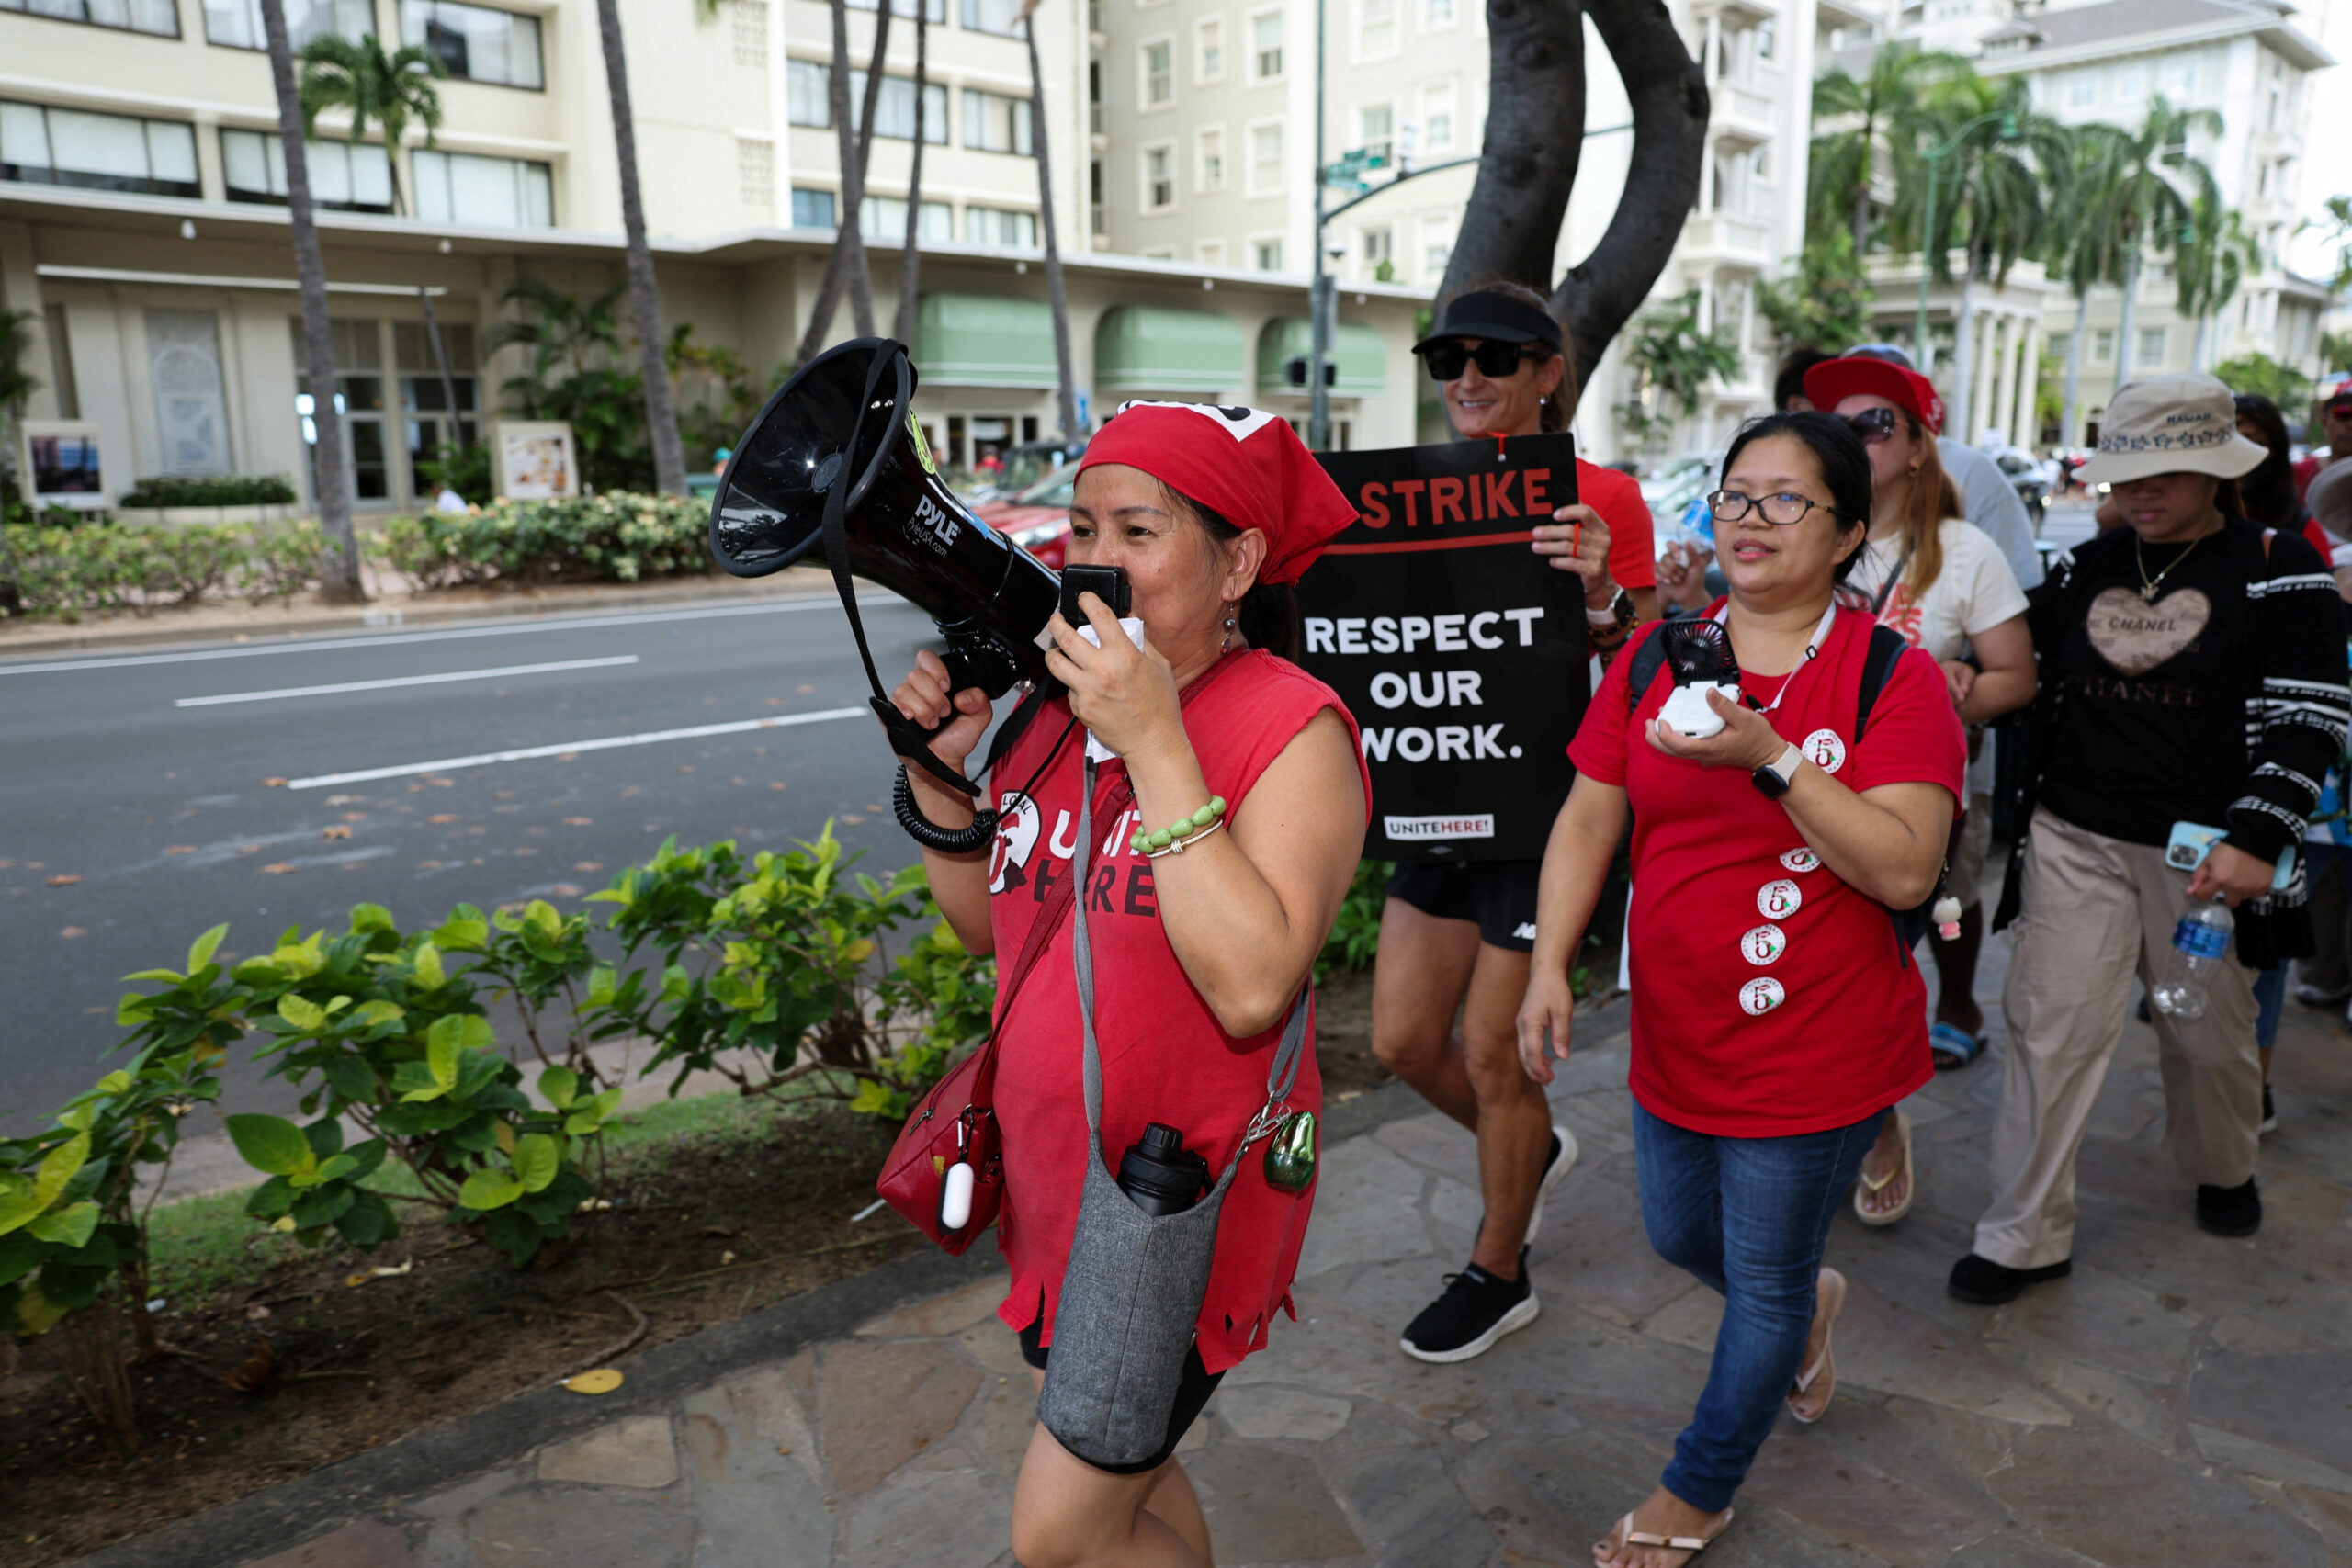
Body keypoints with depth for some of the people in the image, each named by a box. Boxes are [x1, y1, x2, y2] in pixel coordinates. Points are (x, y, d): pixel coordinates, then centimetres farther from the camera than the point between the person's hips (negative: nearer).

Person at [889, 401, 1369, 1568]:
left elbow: (1252, 988, -31)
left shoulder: (1293, 726, -18)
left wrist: (1156, 743, -29)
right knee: (1125, 1469, 23)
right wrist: (940, 769, -6)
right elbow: (988, 923, 9)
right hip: (1056, 1177, 7)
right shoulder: (1060, 701, 1)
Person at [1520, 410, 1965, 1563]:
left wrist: (1771, 758, -30)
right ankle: (1810, 1306, 58)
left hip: (1819, 1054, -5)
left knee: (1764, 1284, 12)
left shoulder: (1894, 678, -14)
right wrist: (1550, 965, -7)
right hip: (1674, 1037, 5)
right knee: (1680, 1241, 24)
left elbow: (1905, 870, -21)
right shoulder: (1654, 658, 0)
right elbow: (1587, 820, 2)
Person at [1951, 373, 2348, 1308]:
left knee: (2209, 1030, 16)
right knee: (2050, 1027, -1)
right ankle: (2025, 1237, 7)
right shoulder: (2082, 569, 6)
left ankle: (2223, 1170, 46)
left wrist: (2255, 839, -21)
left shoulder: (2276, 570, -5)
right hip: (2075, 841, 2)